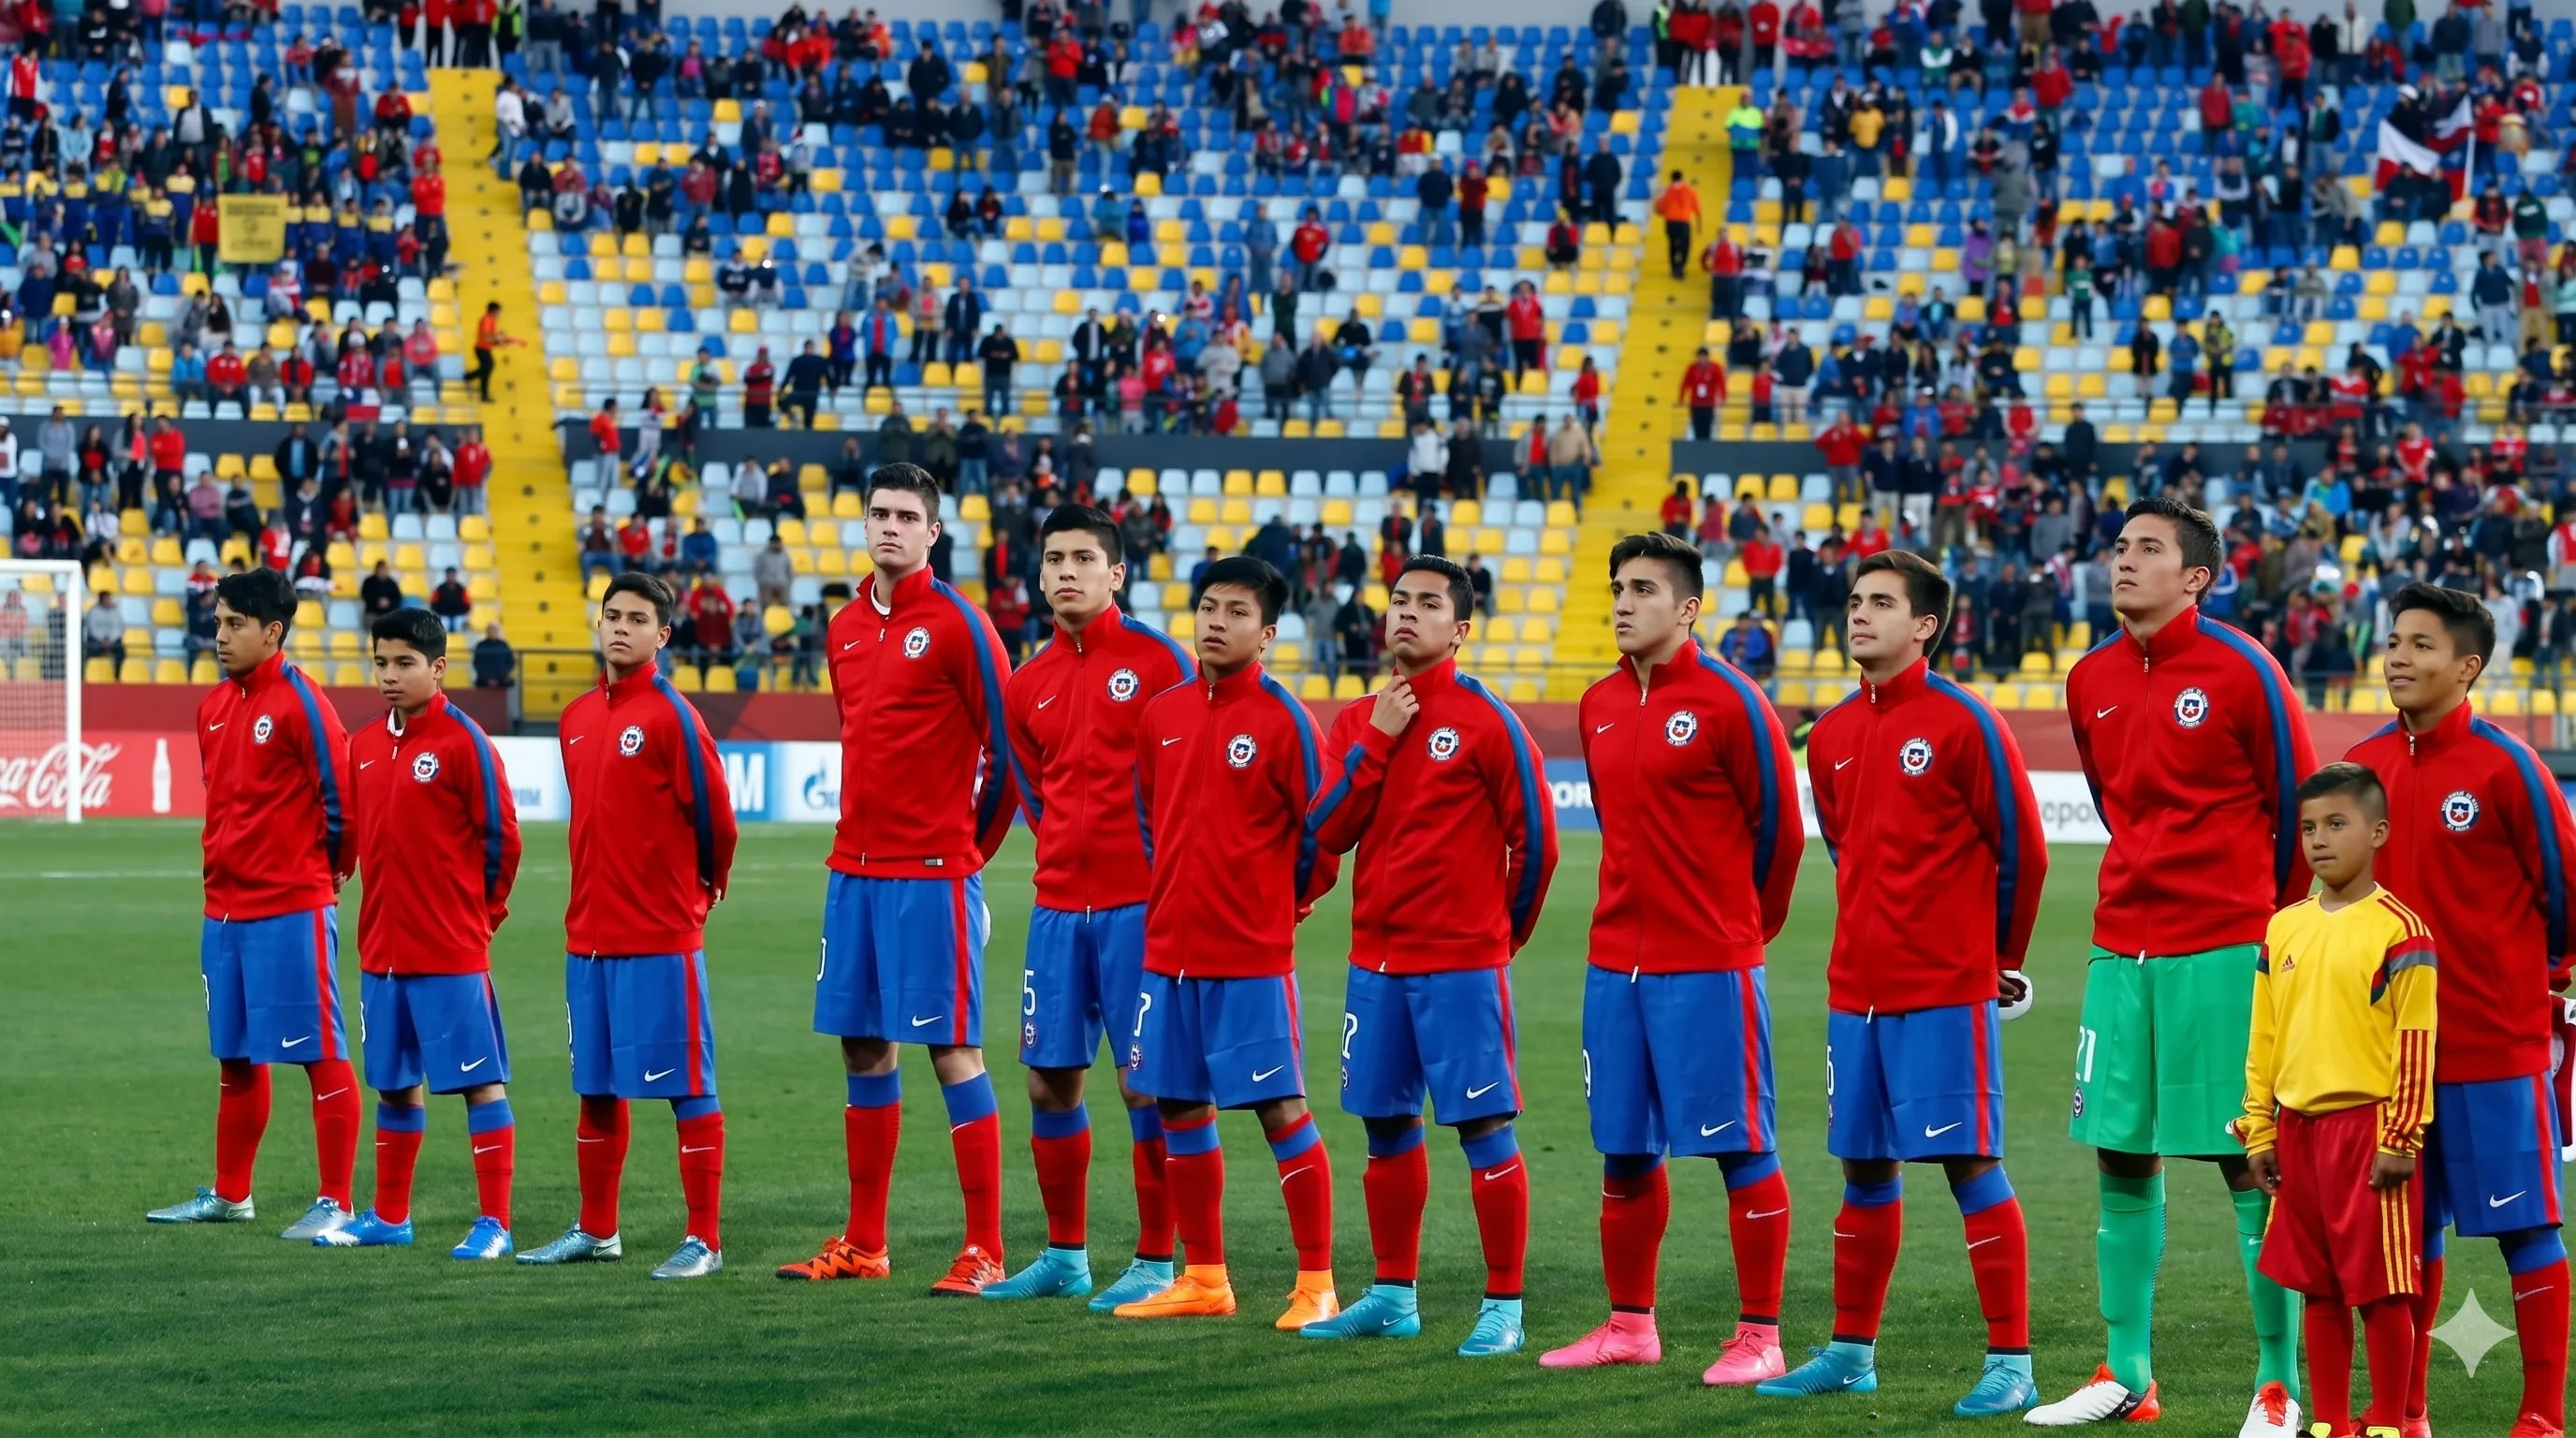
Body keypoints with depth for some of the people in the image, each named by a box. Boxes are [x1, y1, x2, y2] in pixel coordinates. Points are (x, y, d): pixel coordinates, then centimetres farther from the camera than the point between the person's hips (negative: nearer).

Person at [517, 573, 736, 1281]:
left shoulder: (671, 716, -10)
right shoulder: (576, 718, 11)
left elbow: (714, 815, -7)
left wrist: (699, 888, 6)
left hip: (661, 939, -7)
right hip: (588, 934, 7)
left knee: (687, 1086, -4)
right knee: (596, 1088, 14)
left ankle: (705, 1240, -1)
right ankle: (596, 1230, 25)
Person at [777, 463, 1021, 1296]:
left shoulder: (957, 625, -9)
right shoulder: (845, 629, 12)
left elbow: (1010, 741, -7)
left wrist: (976, 838, 0)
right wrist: (863, 830, 15)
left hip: (932, 873, -7)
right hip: (856, 867, 7)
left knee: (952, 1048, -7)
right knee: (863, 1047, 10)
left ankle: (985, 1252, -4)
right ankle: (863, 1245, 18)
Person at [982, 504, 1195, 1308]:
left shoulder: (1158, 660, -5)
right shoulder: (1028, 686, 12)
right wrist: (1068, 851, 12)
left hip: (1139, 903, -6)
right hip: (1059, 904, 6)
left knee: (1145, 1082, -4)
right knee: (1050, 1080, 9)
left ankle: (1156, 1264, 2)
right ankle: (1064, 1256, 21)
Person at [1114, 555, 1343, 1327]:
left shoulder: (1282, 718, -9)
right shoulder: (1162, 713, 8)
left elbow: (1322, 832, -5)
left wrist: (1279, 905, 2)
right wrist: (1172, 897, 15)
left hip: (1252, 956, -6)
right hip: (1170, 949, 6)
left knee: (1283, 1111, -5)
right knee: (1180, 1110, 10)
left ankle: (1316, 1284, -1)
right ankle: (1203, 1279, 21)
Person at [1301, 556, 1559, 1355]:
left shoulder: (1485, 721, -7)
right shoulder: (1358, 720, 10)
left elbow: (1535, 839, -4)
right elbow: (1326, 831, 1)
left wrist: (1502, 930, 4)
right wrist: (1376, 740, -7)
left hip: (1461, 965, -6)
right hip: (1376, 958, 6)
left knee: (1484, 1126, -6)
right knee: (1387, 1125, 12)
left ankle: (1504, 1307, -2)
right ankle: (1393, 1296, 23)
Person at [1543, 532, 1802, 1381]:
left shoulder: (1729, 702, -9)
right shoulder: (1600, 707, 11)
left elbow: (1778, 826, -3)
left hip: (1709, 967, -7)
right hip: (1617, 960, 7)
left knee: (1740, 1146, -3)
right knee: (1625, 1151, 11)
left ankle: (1760, 1336, 1)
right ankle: (1629, 1326, 22)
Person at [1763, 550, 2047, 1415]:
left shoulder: (1961, 724, -9)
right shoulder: (1831, 736, 10)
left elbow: (2021, 849, -5)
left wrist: (2000, 959, 4)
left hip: (1946, 990, -6)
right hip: (1856, 986, 6)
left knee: (1970, 1163, -7)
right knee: (1864, 1166, 12)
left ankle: (2010, 1363, -4)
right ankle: (1851, 1353, 22)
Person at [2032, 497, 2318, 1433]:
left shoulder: (2240, 671, -8)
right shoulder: (2092, 680, 9)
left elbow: (2294, 801, 0)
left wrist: (2274, 922, 7)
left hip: (2224, 953, -6)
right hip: (2122, 949, 6)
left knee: (2250, 1164, -3)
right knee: (2122, 1160, 7)